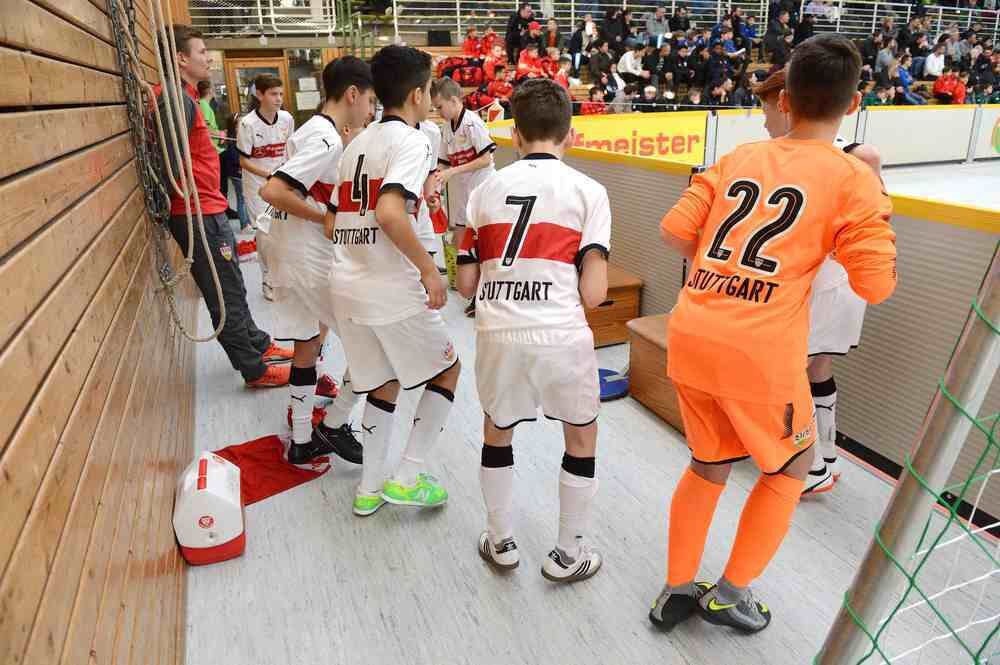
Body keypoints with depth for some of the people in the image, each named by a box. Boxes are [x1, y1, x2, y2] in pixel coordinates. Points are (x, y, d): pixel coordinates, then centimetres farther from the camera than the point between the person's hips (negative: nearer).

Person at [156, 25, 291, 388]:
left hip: (208, 211, 10)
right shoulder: (177, 99, -17)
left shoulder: (184, 97, 15)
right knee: (226, 296, -1)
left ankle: (260, 345, 35)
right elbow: (170, 162, -24)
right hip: (199, 215, -10)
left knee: (233, 288, 20)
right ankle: (255, 370, 10)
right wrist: (190, 210, -16)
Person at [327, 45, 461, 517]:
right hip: (392, 290, -8)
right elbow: (389, 213, -27)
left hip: (346, 286, 8)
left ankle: (370, 489, 27)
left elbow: (333, 226, 18)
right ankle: (406, 478, 11)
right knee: (447, 369, 13)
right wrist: (429, 269, -19)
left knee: (383, 384, 21)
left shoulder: (357, 144, 16)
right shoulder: (411, 142, -9)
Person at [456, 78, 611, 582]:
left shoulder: (487, 188, 11)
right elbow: (593, 294, -5)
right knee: (582, 437, 22)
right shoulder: (588, 190, 2)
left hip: (497, 334, 3)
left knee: (497, 432, 26)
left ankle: (500, 542, 40)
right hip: (560, 336, -2)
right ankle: (568, 554, 33)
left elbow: (467, 284, 11)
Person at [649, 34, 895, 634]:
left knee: (709, 463, 25)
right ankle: (731, 592, 27)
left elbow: (674, 230, 8)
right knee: (791, 468, 23)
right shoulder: (853, 178, 0)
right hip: (759, 352, -4)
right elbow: (877, 286, -1)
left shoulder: (742, 157, 12)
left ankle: (676, 591, 32)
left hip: (689, 337, 5)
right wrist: (876, 194, 11)